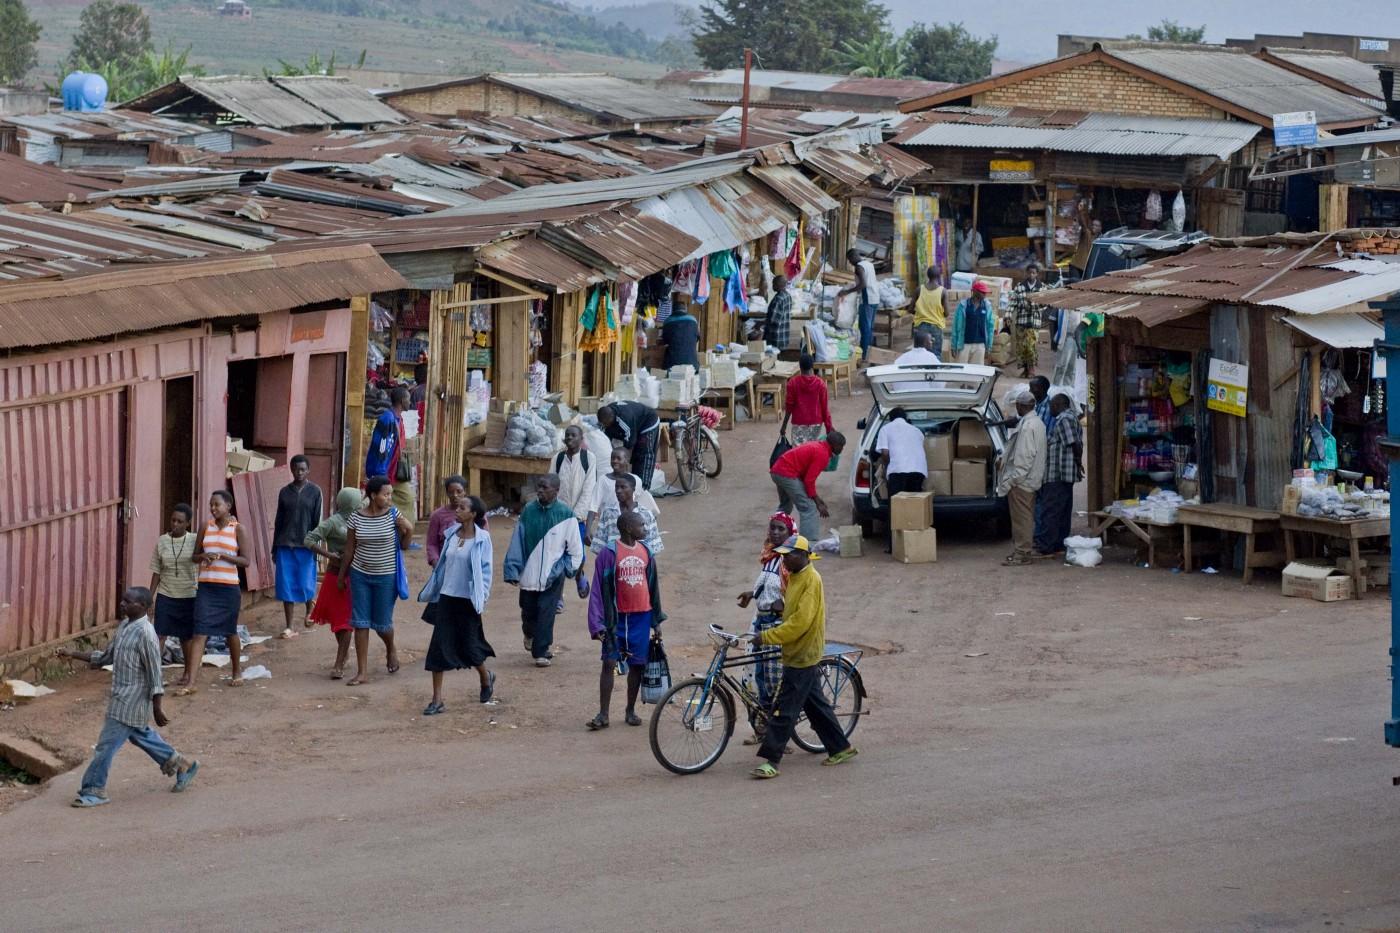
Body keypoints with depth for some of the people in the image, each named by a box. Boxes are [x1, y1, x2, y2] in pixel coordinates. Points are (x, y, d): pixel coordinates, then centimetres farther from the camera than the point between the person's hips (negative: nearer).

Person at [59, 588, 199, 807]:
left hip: (131, 701, -9)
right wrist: (73, 654, 10)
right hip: (121, 697, 9)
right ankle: (181, 765, 36)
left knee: (107, 744, -4)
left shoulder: (145, 634, -21)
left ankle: (94, 791, 5)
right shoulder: (124, 626, 6)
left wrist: (157, 710, -17)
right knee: (140, 735, 23)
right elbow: (106, 657, 16)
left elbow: (154, 674, -19)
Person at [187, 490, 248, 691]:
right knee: (200, 633, -7)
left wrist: (221, 556, -19)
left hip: (229, 587, -2)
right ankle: (190, 683, -12)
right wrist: (203, 557, -10)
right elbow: (195, 556, 14)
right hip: (206, 586, 2)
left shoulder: (237, 529, -2)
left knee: (230, 631, 12)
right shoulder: (206, 527, 8)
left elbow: (245, 560, -6)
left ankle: (236, 672, 36)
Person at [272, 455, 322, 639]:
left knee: (306, 585, 0)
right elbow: (278, 521, 10)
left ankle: (309, 614, 30)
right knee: (287, 586, 1)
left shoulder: (314, 491, 0)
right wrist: (274, 548, 9)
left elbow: (317, 521, 0)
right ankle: (288, 627, 6)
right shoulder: (285, 492, 7)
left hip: (305, 546, -2)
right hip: (285, 545, 2)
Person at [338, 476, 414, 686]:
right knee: (360, 623, 1)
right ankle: (362, 672, 7)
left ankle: (391, 650, 42)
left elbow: (403, 546, 0)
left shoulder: (394, 515, -7)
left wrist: (408, 531, -18)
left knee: (382, 622, 7)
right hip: (360, 574, 1)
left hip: (386, 576, -1)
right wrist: (341, 575, 10)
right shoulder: (356, 518, -5)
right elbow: (349, 550, 4)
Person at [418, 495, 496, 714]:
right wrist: (431, 592, 15)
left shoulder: (481, 539, -9)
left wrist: (482, 598, -12)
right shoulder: (452, 534, 4)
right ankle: (437, 700, 1)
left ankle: (486, 678, 40)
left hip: (467, 600, -4)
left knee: (469, 646, 7)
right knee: (438, 647, -2)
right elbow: (443, 564, 12)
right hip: (447, 597, 4)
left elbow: (485, 570, -7)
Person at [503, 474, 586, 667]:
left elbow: (575, 546, 1)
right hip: (529, 571, 3)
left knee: (546, 613, -6)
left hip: (552, 574, -3)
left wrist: (569, 568, 1)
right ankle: (530, 634, 47)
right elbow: (517, 541, 2)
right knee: (528, 610, 15)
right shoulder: (528, 510, -1)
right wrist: (512, 569, -1)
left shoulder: (565, 514, -8)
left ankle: (540, 652, 3)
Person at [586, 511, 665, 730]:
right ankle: (603, 714, -1)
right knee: (609, 663, -5)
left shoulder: (646, 552, 6)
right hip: (616, 617, -4)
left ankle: (631, 710, 20)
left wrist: (657, 620, 14)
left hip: (641, 616, 4)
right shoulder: (609, 553, -9)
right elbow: (599, 589, -8)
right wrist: (598, 624, -13)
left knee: (637, 664, 7)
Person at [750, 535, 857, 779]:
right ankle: (841, 747, 25)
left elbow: (800, 621, -25)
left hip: (803, 655, -10)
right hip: (798, 652, 10)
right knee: (815, 703, 16)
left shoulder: (811, 580, -19)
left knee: (785, 709, -9)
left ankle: (770, 761, -9)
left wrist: (768, 637, -24)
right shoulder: (794, 576, 11)